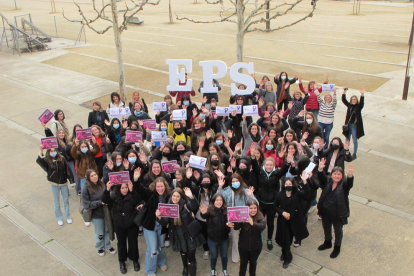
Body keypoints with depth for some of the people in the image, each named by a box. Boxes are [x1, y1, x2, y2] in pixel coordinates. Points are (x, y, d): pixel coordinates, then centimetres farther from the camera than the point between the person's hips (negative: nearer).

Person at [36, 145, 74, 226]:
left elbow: (67, 170, -4)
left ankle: (68, 217, 31)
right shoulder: (47, 161, -11)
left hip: (64, 183, 1)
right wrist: (41, 152, -44)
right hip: (54, 184, -1)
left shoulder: (62, 159, -8)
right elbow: (38, 161, -30)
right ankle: (59, 218, 29)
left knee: (66, 201, 14)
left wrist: (71, 180, -4)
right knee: (57, 202, 13)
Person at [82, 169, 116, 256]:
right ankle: (99, 247, 41)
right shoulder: (86, 189, -14)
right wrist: (100, 202, -24)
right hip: (97, 215, -3)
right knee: (100, 233, 13)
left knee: (108, 230, 18)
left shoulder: (102, 184, -6)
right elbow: (86, 204, -17)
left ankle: (108, 246, 43)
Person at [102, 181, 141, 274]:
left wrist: (131, 190, -45)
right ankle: (122, 261, 35)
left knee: (133, 242, 13)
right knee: (121, 243, 16)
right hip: (119, 226, 1)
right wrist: (107, 189, -37)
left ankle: (135, 260, 35)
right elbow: (105, 200, -21)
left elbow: (138, 200, -31)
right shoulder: (114, 197, -8)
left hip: (132, 225, -1)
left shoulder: (132, 196, -12)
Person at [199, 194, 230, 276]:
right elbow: (204, 216, -37)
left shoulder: (226, 210, -14)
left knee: (224, 255, 21)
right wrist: (203, 213, -62)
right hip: (212, 239, -1)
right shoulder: (210, 210, -19)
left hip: (224, 238, 1)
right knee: (214, 256, 19)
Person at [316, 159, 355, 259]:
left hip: (338, 215, -3)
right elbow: (321, 177, -27)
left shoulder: (344, 184, -16)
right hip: (325, 212, 4)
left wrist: (350, 176, -61)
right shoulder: (327, 181, -9)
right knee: (326, 228, 26)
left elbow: (349, 183, -38)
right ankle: (327, 243, 53)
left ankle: (337, 248, 42)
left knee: (338, 231, 19)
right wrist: (320, 169, -50)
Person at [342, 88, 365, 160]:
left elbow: (361, 102, -22)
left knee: (355, 141, 4)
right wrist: (344, 93, -14)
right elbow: (344, 100, -3)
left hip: (355, 126, -4)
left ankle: (354, 154, 14)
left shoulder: (359, 107, -4)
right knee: (347, 139, 15)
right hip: (348, 125, 4)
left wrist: (362, 95, -37)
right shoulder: (349, 105, 4)